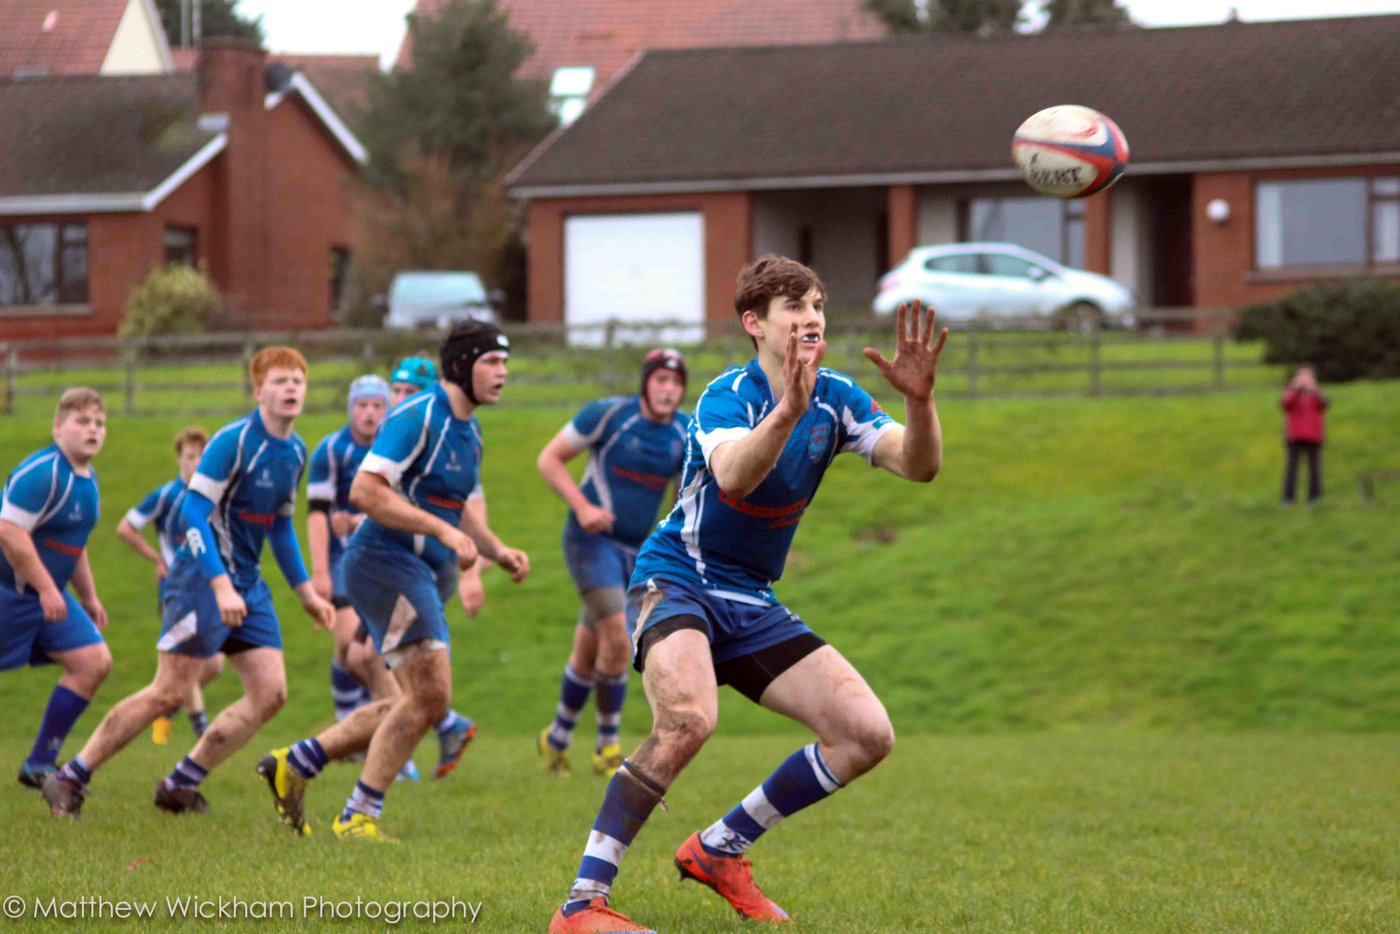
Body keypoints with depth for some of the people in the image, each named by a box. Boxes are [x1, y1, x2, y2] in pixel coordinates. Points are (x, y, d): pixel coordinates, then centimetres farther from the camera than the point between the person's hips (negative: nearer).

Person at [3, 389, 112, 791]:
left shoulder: (87, 478, 11)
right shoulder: (41, 472, -19)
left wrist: (88, 597, 24)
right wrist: (46, 589, -24)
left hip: (50, 596, 9)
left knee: (94, 662, -2)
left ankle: (40, 764, 3)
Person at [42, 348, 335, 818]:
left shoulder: (296, 451, 10)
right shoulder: (232, 440, -15)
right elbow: (194, 511, -20)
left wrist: (305, 590, 20)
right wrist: (221, 585, -27)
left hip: (247, 584, 8)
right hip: (202, 577, -8)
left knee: (271, 692, -2)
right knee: (169, 692, -9)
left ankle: (181, 785, 8)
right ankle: (68, 780, 1)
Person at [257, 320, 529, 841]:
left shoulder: (468, 431, 17)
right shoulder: (418, 417, -14)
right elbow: (365, 490, -23)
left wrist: (500, 553, 15)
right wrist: (443, 531, -26)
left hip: (426, 575, 10)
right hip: (386, 562, -10)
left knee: (415, 704, 12)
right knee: (430, 695, -14)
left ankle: (295, 764, 21)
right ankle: (358, 817, -5)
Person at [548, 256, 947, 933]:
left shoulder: (835, 399, 2)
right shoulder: (729, 395, -17)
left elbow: (918, 466, -10)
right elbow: (732, 475, -39)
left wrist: (919, 399, -30)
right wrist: (787, 412, -56)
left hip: (751, 602, 7)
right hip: (675, 580, -7)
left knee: (867, 735, -3)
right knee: (689, 719, -35)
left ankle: (719, 849, 12)